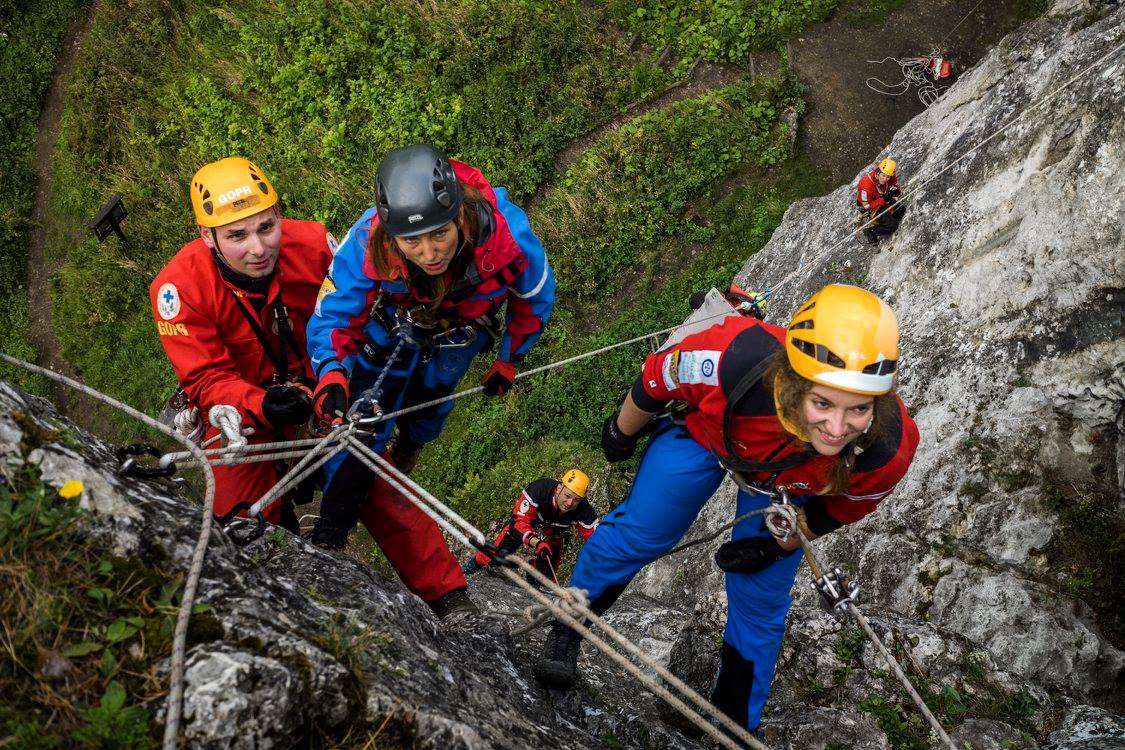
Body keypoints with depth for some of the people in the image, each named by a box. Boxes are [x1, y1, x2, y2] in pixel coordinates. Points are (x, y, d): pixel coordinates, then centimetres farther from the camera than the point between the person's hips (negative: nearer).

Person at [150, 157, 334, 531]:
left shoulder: (313, 244, -23)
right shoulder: (179, 287, -27)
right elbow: (206, 380, -22)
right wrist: (263, 406, -42)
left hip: (317, 391, 2)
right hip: (241, 408, -2)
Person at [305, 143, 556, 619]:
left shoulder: (505, 233, -40)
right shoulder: (367, 245, -42)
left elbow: (536, 297, -16)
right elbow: (333, 317, -26)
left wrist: (509, 360, -2)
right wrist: (331, 374, -46)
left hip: (460, 331, 1)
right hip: (391, 322, -1)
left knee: (419, 426, 5)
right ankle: (327, 543, 0)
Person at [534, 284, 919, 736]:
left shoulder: (889, 449, -41)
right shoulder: (735, 359, -49)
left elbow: (843, 506, -14)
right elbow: (657, 377, -24)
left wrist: (777, 545, -5)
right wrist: (622, 433, -5)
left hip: (784, 485, 1)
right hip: (706, 433, -1)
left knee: (760, 603, 11)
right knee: (638, 534, 3)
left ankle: (737, 722, 37)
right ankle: (566, 631, 35)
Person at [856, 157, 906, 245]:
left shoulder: (892, 177, -19)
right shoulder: (867, 184, -36)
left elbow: (898, 190, -3)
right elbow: (867, 206, -26)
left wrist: (896, 191, -28)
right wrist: (884, 200, -36)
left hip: (883, 199, 7)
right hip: (868, 207, -7)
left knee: (901, 209, -14)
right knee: (892, 226, -18)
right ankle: (870, 231, 5)